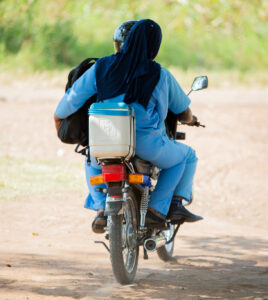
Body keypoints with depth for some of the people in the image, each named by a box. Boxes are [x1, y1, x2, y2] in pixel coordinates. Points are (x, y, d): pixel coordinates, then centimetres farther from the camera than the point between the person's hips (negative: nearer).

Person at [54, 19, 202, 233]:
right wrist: (189, 119, 37)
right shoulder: (161, 76, -1)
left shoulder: (101, 68, 3)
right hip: (147, 143, -2)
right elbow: (184, 113, 11)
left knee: (93, 164, 37)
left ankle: (101, 208, 13)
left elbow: (72, 99, 7)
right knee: (186, 156, 26)